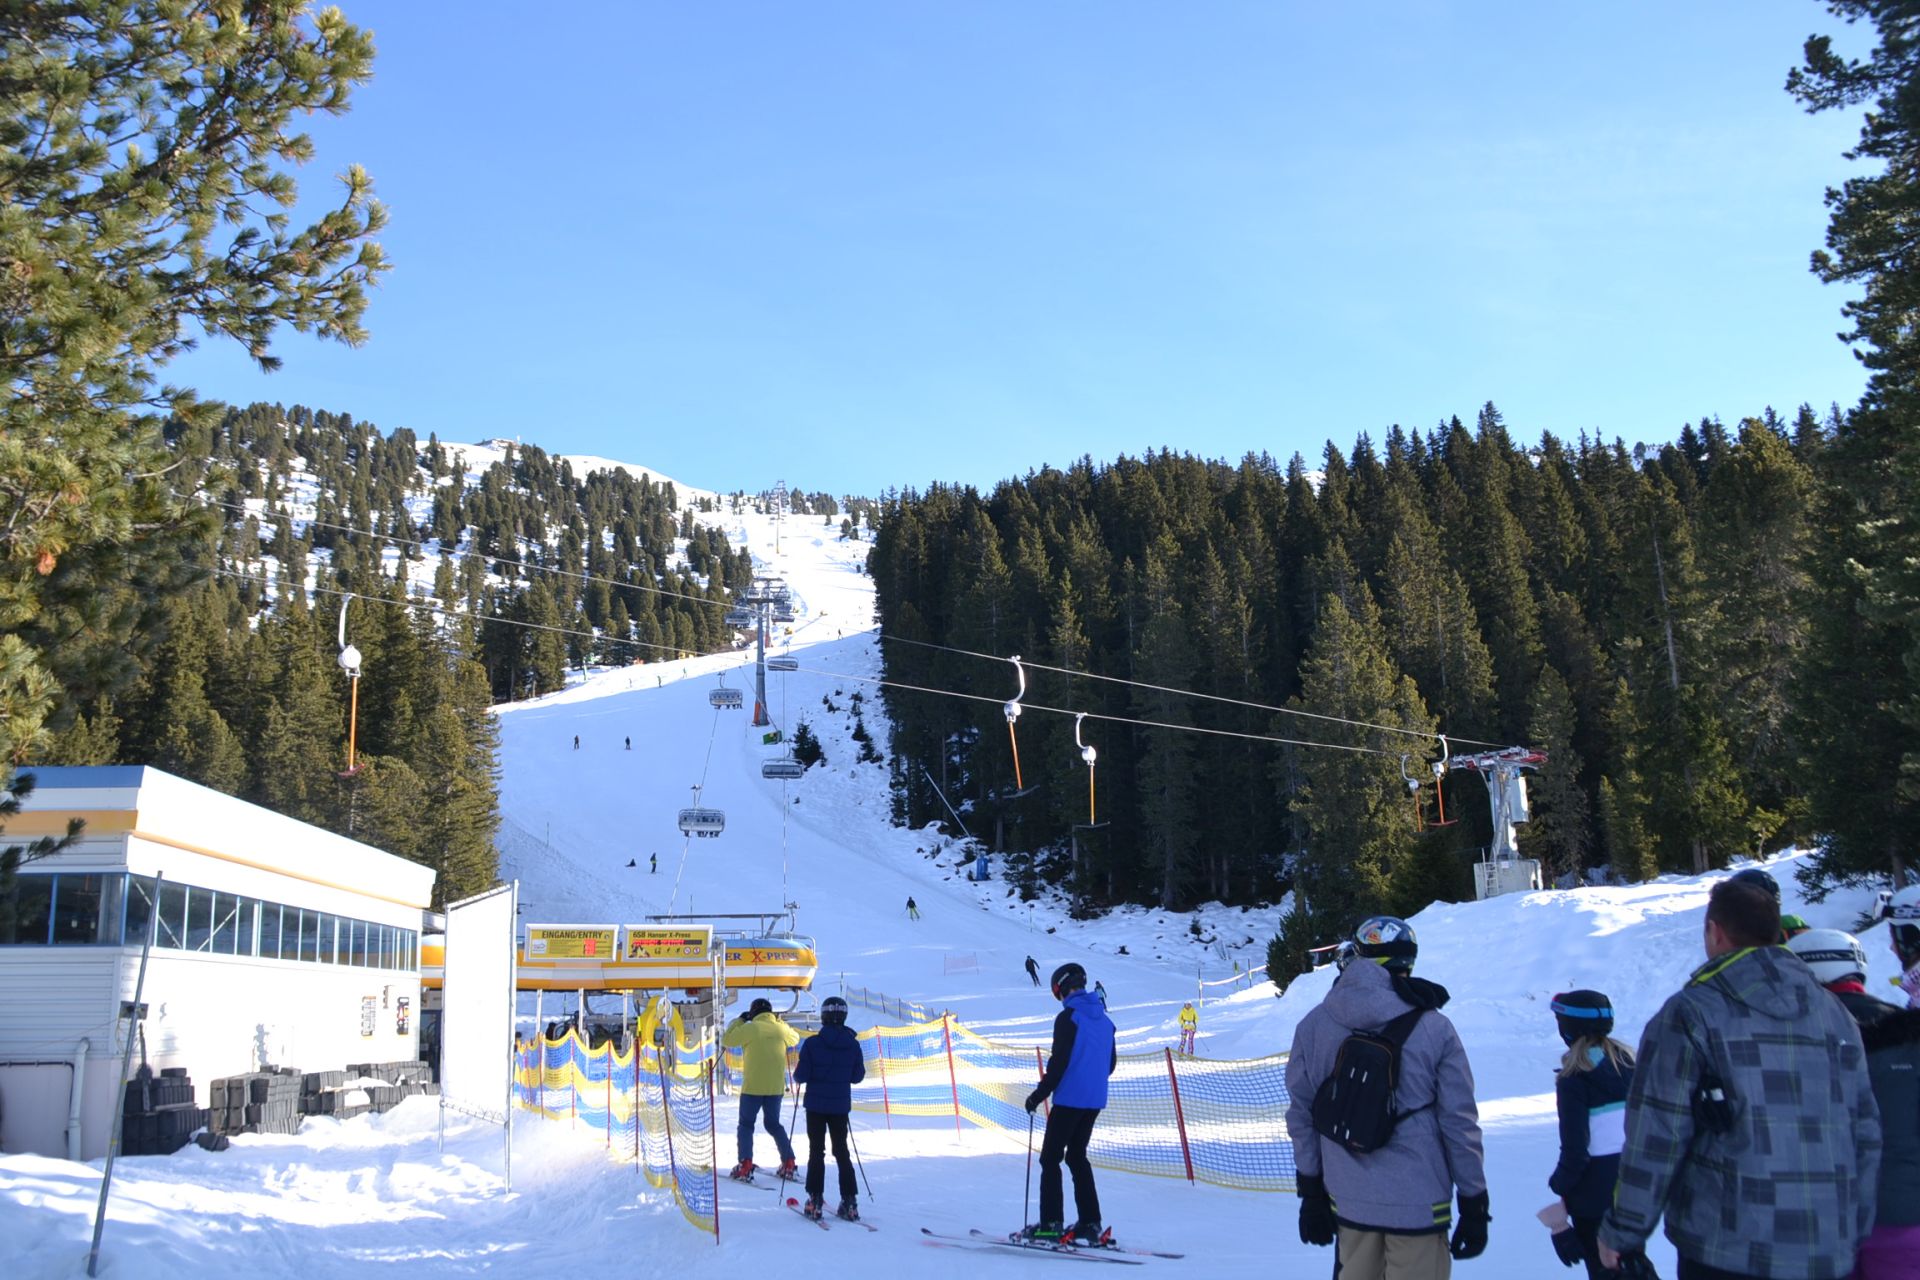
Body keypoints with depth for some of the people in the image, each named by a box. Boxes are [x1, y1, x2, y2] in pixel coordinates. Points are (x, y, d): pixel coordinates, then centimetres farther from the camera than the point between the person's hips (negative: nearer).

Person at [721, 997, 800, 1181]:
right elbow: (795, 1039, 23)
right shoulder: (780, 1029, 3)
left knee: (746, 1125, 7)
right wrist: (780, 1022, 26)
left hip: (752, 1087, -4)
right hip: (776, 1088, 4)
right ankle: (788, 1163, 12)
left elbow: (727, 1040, 0)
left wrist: (739, 1020, 9)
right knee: (774, 1124, 19)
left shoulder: (750, 1028, -10)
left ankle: (745, 1165, -6)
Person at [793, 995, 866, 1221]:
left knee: (816, 1152, 8)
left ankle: (815, 1201, 4)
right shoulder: (853, 1044, -5)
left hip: (816, 1105, -2)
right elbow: (858, 1076, 3)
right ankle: (850, 1202, 7)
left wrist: (798, 1076, 10)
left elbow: (801, 1075, -12)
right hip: (841, 1106, 2)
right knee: (841, 1152, 12)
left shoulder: (812, 1043, -14)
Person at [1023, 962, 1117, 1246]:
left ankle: (1051, 1224, -6)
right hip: (1095, 1101, 8)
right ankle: (1090, 1225, 12)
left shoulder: (1068, 1017, -12)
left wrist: (1039, 1094, -11)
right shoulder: (1104, 1019, 12)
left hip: (1069, 1099, -8)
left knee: (1050, 1159, -1)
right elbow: (1111, 1062, 17)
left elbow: (1059, 1061, -17)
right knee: (1077, 1157, 16)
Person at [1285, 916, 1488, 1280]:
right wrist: (1474, 1206, 3)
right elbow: (1460, 1123, -7)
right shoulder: (1433, 1028, -10)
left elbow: (1302, 1115, 3)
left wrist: (1311, 1194, 13)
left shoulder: (1313, 1026, -2)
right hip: (1418, 1204, -3)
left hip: (1348, 1200, 3)